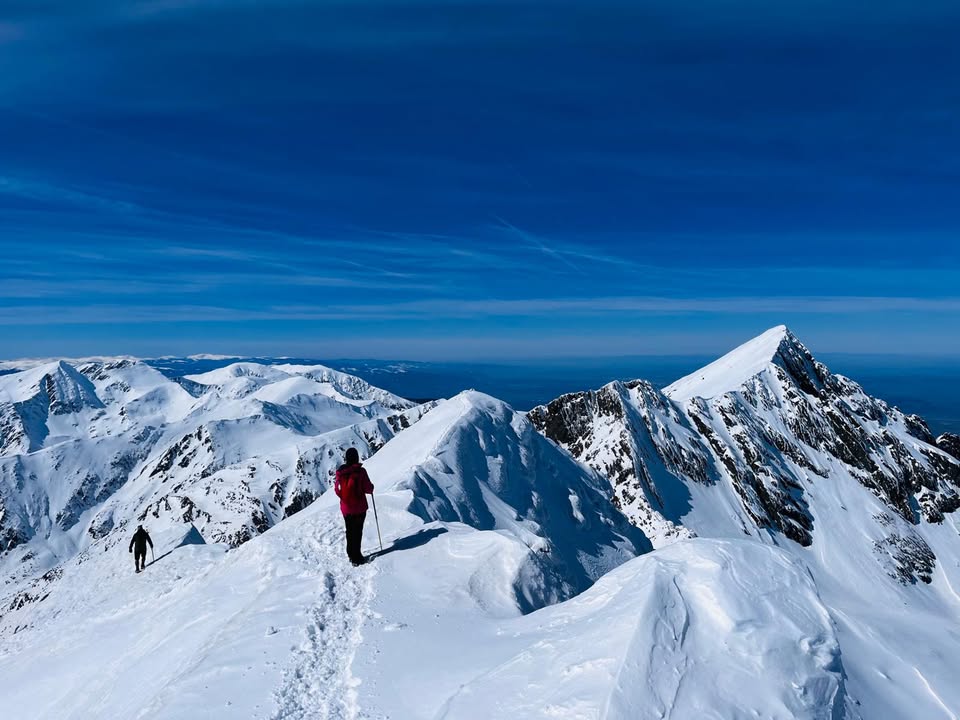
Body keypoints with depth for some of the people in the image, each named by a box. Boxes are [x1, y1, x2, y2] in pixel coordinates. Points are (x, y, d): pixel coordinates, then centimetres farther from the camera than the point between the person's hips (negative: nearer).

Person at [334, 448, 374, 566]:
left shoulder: (340, 472, -3)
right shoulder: (360, 471, -16)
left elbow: (337, 489, 5)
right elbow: (368, 488, -13)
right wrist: (371, 487, 9)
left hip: (345, 507, 4)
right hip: (359, 507, -4)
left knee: (350, 531, 17)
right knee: (357, 531, 2)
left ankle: (351, 554, 28)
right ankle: (356, 557, 2)